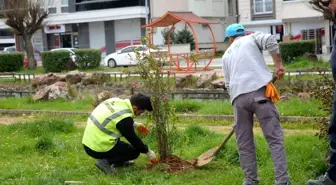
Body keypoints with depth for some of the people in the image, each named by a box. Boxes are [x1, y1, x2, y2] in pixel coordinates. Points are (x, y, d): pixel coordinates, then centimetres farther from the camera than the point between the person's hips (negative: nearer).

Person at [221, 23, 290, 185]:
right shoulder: (252, 38, 18)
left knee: (244, 143, 13)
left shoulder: (226, 55, 28)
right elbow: (270, 40, -4)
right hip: (259, 92, -3)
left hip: (238, 97, 3)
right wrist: (278, 64, 2)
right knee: (275, 138, -1)